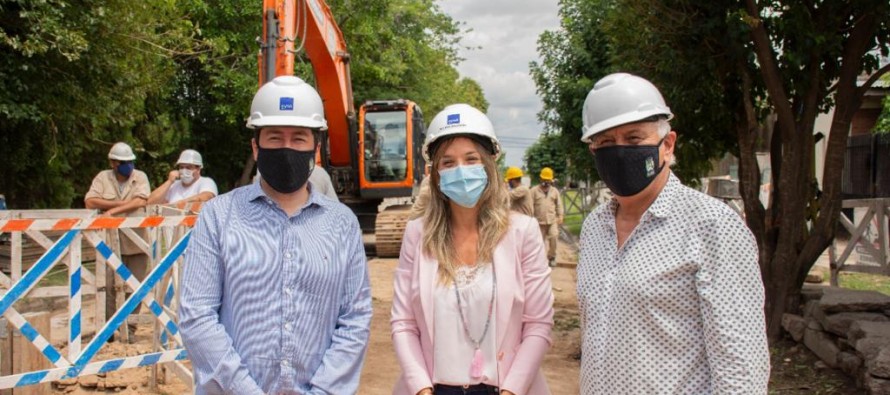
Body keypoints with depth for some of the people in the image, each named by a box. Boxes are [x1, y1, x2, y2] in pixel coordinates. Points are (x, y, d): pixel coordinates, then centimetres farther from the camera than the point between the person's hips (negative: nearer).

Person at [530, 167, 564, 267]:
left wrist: (560, 216, 2)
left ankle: (552, 257, 5)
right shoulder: (534, 190, 2)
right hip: (539, 221, -1)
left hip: (552, 220, 1)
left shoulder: (554, 191, 12)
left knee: (554, 237, -12)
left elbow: (559, 205, 13)